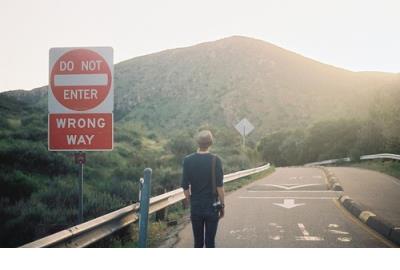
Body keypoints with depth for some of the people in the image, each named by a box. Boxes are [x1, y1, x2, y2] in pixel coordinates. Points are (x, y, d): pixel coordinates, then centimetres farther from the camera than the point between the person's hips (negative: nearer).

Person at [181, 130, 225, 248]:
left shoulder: (188, 160, -3)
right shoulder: (215, 160, -10)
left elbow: (185, 186, -1)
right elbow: (219, 186, -11)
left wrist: (189, 201, 13)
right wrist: (222, 205, -1)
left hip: (195, 207, 2)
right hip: (212, 207, -2)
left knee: (198, 242, 11)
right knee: (210, 241, 4)